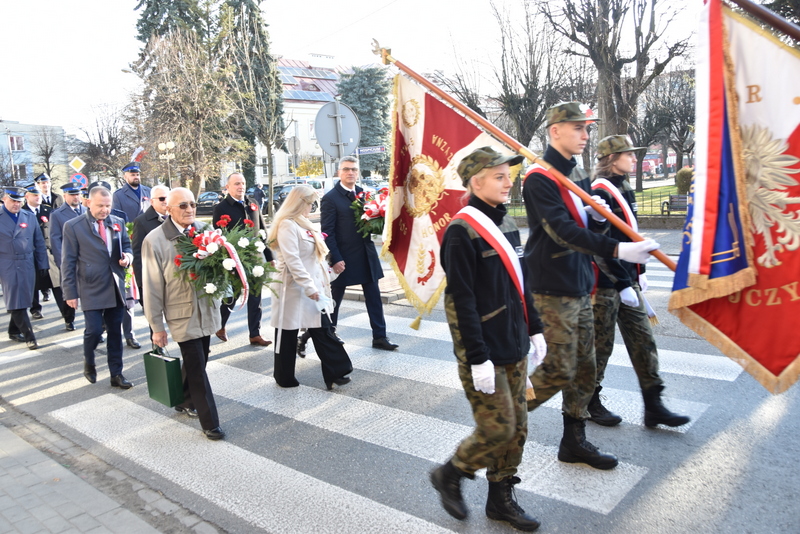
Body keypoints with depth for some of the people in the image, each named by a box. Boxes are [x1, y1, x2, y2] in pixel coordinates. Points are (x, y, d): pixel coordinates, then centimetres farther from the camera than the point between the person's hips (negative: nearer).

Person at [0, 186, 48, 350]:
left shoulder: (29, 217, 9)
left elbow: (39, 242, 11)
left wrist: (42, 264, 6)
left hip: (28, 266, 3)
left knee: (22, 301, 9)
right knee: (16, 303, -4)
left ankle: (14, 331, 25)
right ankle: (29, 337, -2)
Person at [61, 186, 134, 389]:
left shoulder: (118, 222, 5)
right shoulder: (73, 226, -5)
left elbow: (126, 246, 18)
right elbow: (68, 263, -4)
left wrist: (128, 256, -6)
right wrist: (70, 292, -7)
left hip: (116, 288, 4)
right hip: (92, 289, -4)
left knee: (115, 332, 9)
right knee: (94, 331, -5)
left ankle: (116, 374, 20)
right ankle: (88, 364, 26)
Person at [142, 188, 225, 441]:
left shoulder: (203, 230, 0)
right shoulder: (154, 240, -13)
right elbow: (152, 287, -9)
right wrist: (157, 327, -6)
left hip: (206, 310, 5)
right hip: (183, 315, -5)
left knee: (196, 363, 20)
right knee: (197, 369, 1)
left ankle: (185, 401, 43)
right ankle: (210, 422, 13)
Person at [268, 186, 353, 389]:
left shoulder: (302, 224, 16)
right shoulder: (287, 225, -15)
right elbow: (292, 260, -22)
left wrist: (321, 282, 14)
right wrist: (308, 287, -22)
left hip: (312, 288, 9)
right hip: (294, 289, -9)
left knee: (322, 330, 6)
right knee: (288, 335, 5)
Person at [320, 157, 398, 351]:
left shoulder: (363, 193, 8)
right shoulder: (330, 198, -9)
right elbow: (327, 232, -11)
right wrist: (335, 259, -16)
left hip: (366, 255, 5)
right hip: (343, 258, -5)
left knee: (374, 297, 7)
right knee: (335, 298, 10)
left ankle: (379, 337, 16)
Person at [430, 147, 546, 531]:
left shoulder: (506, 223, 10)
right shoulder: (461, 231, -16)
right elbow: (462, 301, -19)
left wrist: (534, 328, 16)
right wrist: (478, 358, -21)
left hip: (514, 346, 8)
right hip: (485, 351, -8)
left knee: (517, 427, 14)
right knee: (498, 428, -3)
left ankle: (501, 497, 32)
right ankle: (448, 475, 23)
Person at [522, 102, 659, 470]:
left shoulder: (578, 176, 15)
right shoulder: (540, 179, -13)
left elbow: (587, 228, 18)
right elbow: (563, 231, -24)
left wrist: (598, 216, -6)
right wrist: (617, 250, -32)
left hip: (580, 286, 9)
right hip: (553, 290, -8)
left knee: (585, 369, 12)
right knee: (560, 370, -4)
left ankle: (574, 441, 26)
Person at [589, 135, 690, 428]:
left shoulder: (625, 189, 13)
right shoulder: (600, 193, -16)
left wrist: (639, 273, 18)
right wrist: (622, 285, -20)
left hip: (627, 281, 9)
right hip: (605, 285, -9)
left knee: (643, 340, 10)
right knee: (600, 345, 3)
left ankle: (653, 406, 19)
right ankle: (589, 403, 20)